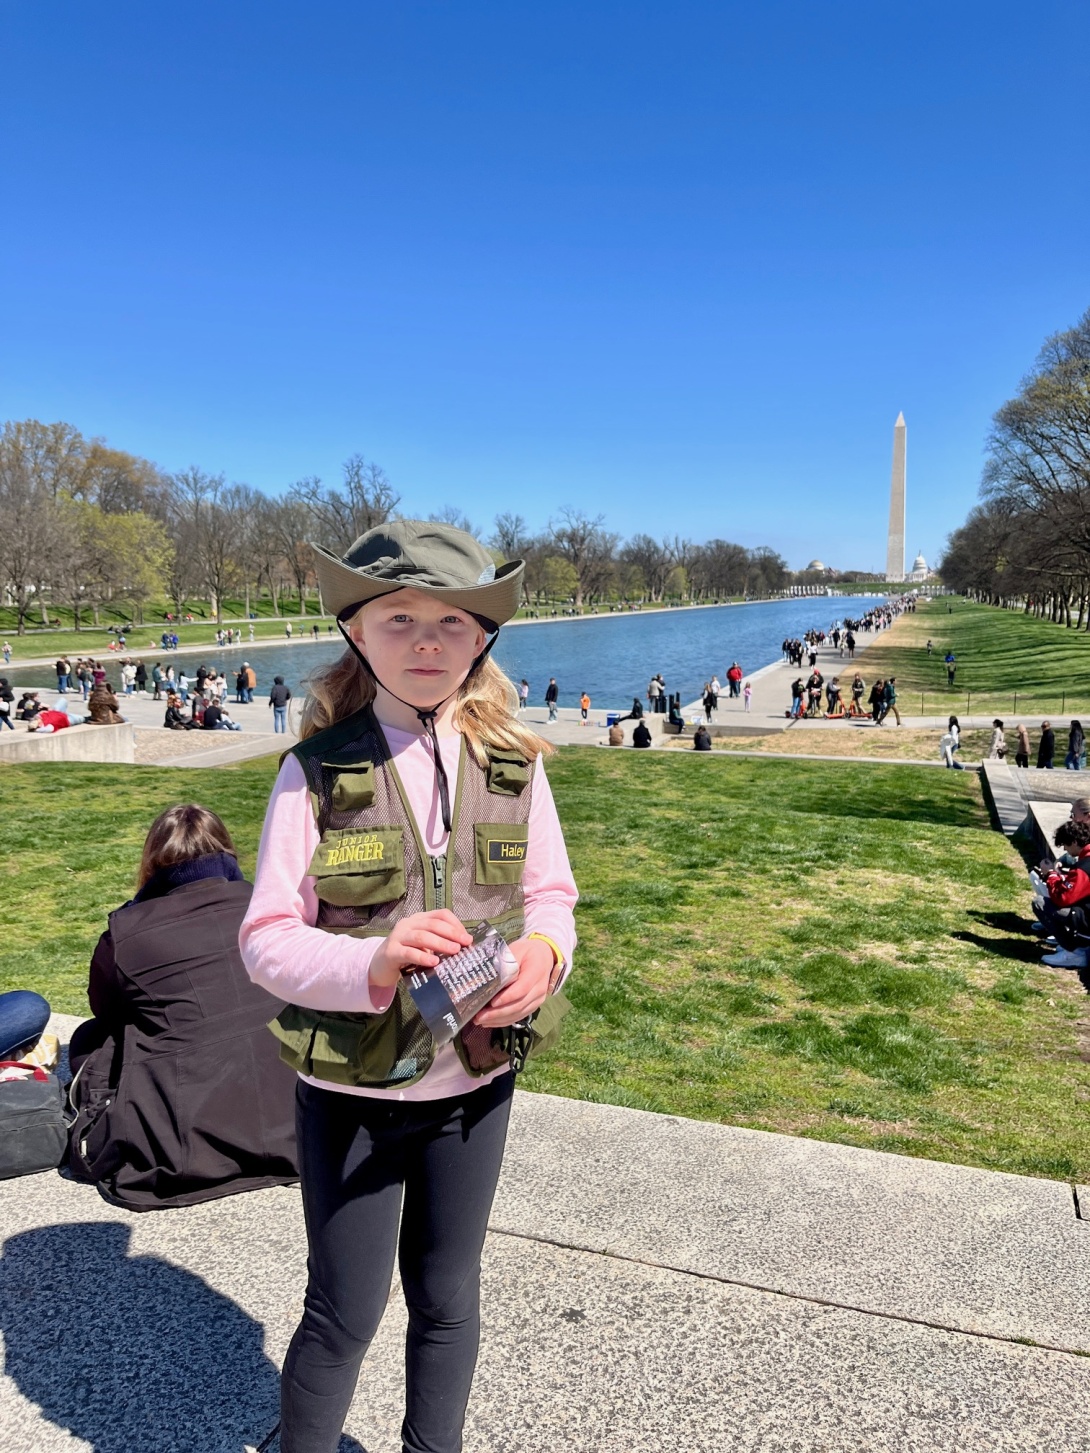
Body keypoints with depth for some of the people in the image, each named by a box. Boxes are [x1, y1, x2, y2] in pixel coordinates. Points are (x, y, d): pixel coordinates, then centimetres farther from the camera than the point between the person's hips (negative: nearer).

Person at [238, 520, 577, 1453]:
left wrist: (543, 950, -18)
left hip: (475, 1079, 3)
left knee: (448, 1297, 22)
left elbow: (551, 892, 4)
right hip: (350, 1088, -3)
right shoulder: (317, 772, -13)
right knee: (345, 1313, 13)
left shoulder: (513, 763, -5)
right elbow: (266, 939, -13)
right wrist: (371, 964, -32)